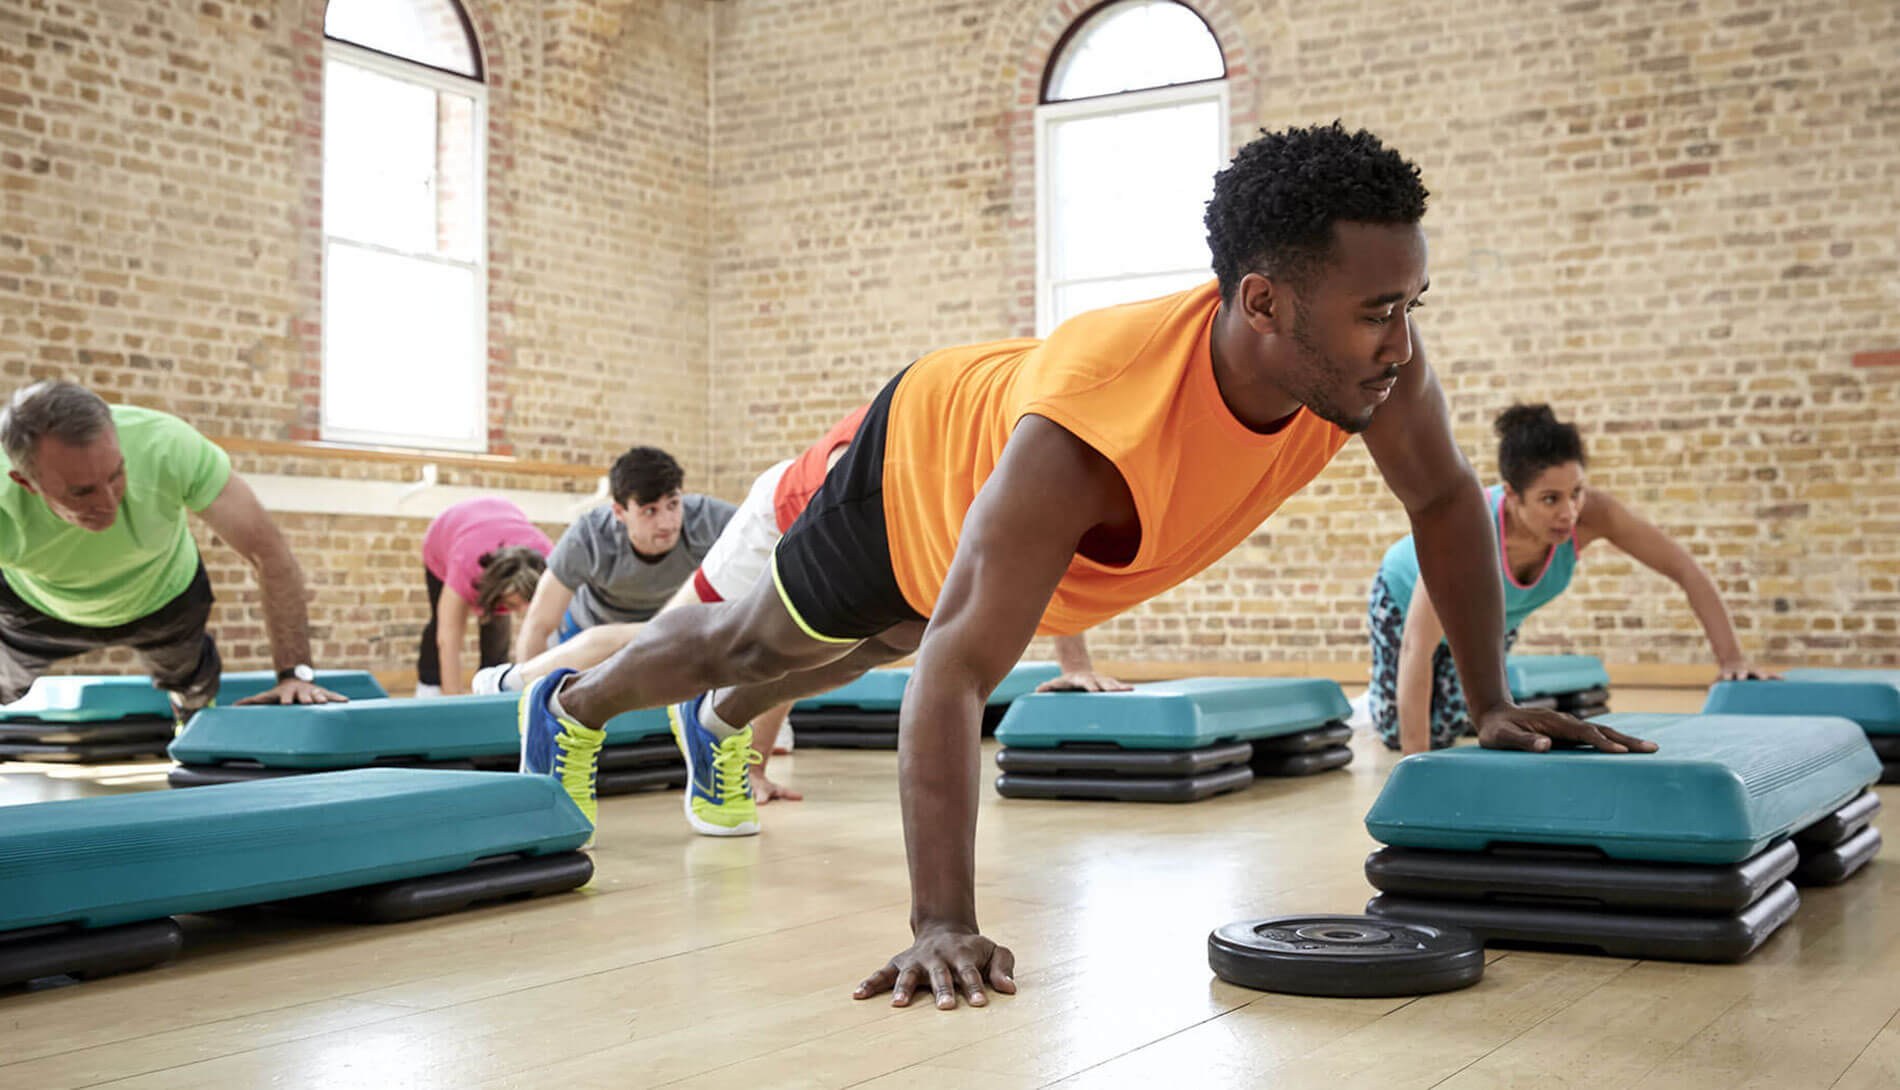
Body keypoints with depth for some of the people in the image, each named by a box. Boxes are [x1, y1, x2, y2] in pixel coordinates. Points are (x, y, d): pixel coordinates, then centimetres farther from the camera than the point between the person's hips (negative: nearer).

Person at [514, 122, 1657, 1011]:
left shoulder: (1376, 361, -35)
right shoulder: (1089, 434, -52)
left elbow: (1446, 499, -14)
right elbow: (956, 670, -52)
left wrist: (1492, 701, -12)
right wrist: (944, 923, -56)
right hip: (924, 462, -6)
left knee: (869, 646, 32)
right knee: (759, 635, 19)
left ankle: (724, 724, 64)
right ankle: (573, 702, 51)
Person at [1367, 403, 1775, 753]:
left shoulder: (1592, 513, -38)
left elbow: (1687, 570, -27)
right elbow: (1416, 649, -50)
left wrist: (1731, 657, -34)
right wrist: (1417, 764, -52)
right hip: (1407, 597, -4)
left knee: (1445, 729, 11)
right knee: (1394, 731, 10)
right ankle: (1367, 702, 46)